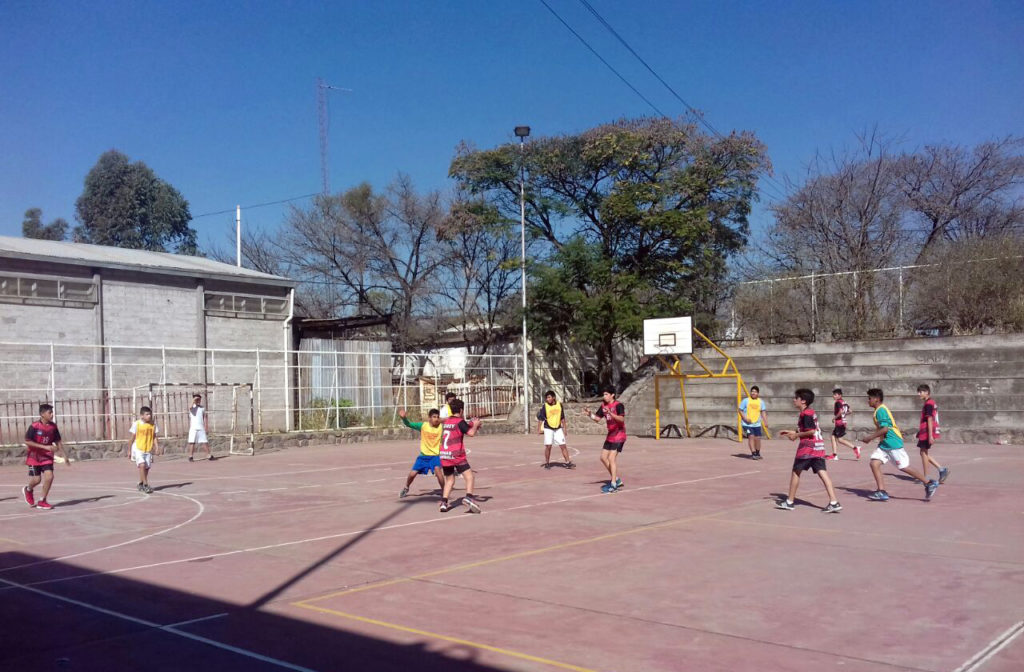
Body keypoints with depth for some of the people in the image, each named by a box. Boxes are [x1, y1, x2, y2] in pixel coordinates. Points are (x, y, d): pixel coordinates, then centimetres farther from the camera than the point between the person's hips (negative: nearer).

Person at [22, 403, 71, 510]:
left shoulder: (53, 426, -2)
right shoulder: (34, 426, -17)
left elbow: (58, 442, 8)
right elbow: (27, 442, -18)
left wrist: (64, 456, 6)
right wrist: (44, 447, -26)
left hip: (47, 457, 4)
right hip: (34, 456, -4)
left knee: (49, 476, -12)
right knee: (37, 479, -2)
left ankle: (41, 501, 4)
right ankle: (28, 490, 35)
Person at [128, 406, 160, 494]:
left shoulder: (153, 425, 3)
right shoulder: (136, 424, -8)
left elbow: (154, 437, 6)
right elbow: (132, 438, -2)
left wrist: (157, 448, -5)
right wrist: (129, 450, 2)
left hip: (148, 450, 4)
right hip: (138, 449, -4)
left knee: (147, 467, 7)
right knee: (142, 465, -20)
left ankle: (141, 484, 29)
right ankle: (146, 485, -16)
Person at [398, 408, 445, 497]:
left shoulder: (441, 427, -11)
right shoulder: (423, 425, -10)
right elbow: (409, 424, -17)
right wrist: (404, 418, -35)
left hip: (435, 455, -2)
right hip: (423, 455, 2)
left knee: (437, 470, -29)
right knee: (412, 474, 4)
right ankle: (406, 488, 37)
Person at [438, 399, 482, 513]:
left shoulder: (446, 421, 16)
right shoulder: (460, 422, -6)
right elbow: (471, 433, -16)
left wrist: (471, 424, 24)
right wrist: (475, 425, 3)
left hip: (444, 456, 7)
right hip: (456, 455, -7)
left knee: (449, 480, 17)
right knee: (469, 476, -7)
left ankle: (444, 503, 8)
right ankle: (469, 497, -28)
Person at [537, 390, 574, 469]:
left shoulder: (559, 405, -1)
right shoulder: (545, 406, -9)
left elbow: (562, 418, 9)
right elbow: (540, 419, -7)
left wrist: (564, 428, 10)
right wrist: (539, 429, -14)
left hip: (558, 429, 2)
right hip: (548, 429, -2)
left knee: (563, 445, -1)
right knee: (548, 446, -4)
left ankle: (568, 462, 6)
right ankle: (547, 463, 11)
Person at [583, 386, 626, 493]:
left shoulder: (618, 405, -17)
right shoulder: (604, 406, 6)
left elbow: (621, 419, -30)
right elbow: (597, 418, 8)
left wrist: (611, 413, -44)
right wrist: (589, 415, -11)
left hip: (619, 436, -9)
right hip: (610, 436, 9)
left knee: (612, 458, -13)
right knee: (603, 457, 10)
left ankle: (613, 485, -8)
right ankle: (616, 479, 22)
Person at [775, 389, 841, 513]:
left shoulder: (805, 414, -12)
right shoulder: (811, 412, 18)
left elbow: (811, 431, -20)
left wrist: (796, 435, -10)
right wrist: (791, 432, 23)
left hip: (807, 446, -9)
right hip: (818, 446, 9)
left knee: (795, 472, 3)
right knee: (822, 473, 0)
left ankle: (789, 502, 10)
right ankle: (834, 502, -10)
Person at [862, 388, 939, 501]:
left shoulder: (881, 410, -16)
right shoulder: (879, 410, 14)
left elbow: (885, 429, -24)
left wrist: (870, 437, -18)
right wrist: (871, 436, 18)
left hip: (893, 444, -10)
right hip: (884, 444, 10)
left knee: (904, 467, -2)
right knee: (874, 463, -3)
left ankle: (929, 484, 12)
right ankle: (881, 492, -5)